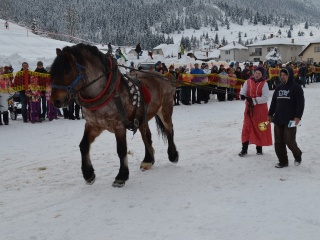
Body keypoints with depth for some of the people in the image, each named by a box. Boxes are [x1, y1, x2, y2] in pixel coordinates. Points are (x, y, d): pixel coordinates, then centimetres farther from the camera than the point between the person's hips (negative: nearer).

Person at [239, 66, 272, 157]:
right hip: (249, 108, 2)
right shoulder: (248, 82, 1)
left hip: (260, 109, -2)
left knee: (260, 128, 8)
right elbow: (243, 92, -1)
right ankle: (244, 149, 6)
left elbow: (265, 98, -14)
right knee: (246, 128, 1)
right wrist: (242, 95, -25)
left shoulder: (264, 84, -7)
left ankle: (259, 148, 22)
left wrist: (253, 100, -25)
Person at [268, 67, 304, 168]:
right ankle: (283, 161, 17)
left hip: (290, 120, -6)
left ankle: (298, 155, 21)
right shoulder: (278, 88, 14)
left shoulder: (296, 88, -4)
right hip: (278, 120, 6)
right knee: (278, 142, 5)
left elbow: (300, 103, -9)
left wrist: (298, 117, -17)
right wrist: (270, 114, 16)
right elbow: (273, 102, 20)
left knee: (289, 141, -7)